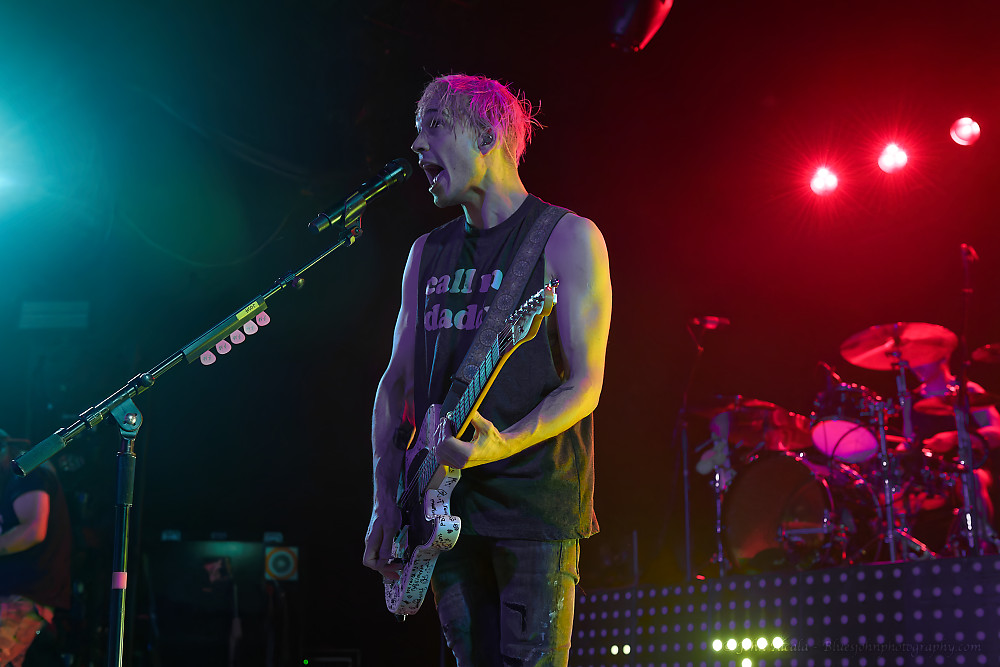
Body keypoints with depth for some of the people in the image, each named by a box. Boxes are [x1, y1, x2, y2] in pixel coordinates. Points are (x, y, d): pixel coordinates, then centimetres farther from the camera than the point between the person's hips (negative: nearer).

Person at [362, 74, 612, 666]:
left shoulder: (567, 238, -2)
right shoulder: (428, 252, 15)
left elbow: (584, 383, -8)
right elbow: (397, 380, 15)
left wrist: (503, 445, -24)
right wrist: (385, 500, 5)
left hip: (536, 505, -5)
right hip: (446, 506, 5)